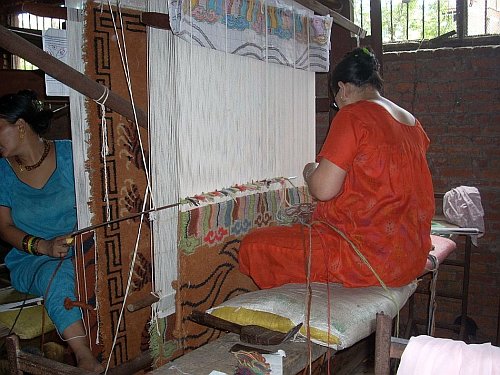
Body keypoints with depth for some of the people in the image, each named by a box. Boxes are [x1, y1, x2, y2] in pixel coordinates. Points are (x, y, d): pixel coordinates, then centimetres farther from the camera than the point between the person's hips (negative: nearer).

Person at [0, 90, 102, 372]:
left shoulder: (68, 154, -1)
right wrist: (44, 246, -16)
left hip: (83, 250, 0)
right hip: (30, 259, 0)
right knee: (55, 275, -34)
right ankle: (86, 358, -31)